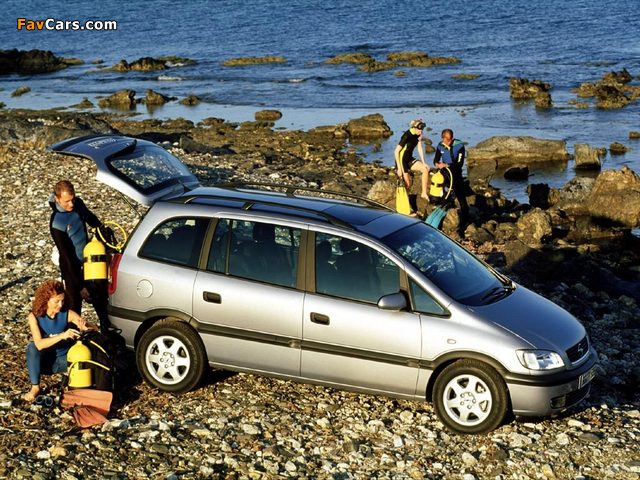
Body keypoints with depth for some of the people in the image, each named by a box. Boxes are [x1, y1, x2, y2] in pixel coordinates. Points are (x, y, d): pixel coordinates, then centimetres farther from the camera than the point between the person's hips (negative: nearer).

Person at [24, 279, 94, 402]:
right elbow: (39, 344, -31)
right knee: (32, 347, -32)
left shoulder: (67, 314, -13)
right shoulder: (34, 317, -16)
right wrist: (62, 335, -45)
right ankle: (35, 387, -22)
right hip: (43, 361, 0)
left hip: (64, 360, 0)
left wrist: (85, 326, -42)